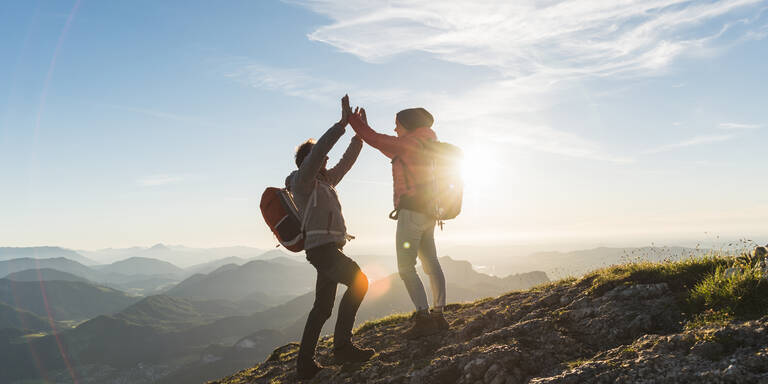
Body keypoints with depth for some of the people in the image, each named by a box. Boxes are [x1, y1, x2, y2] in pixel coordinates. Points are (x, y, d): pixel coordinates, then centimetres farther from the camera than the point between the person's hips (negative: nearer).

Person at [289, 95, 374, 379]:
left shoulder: (325, 181, 21)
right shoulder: (302, 180, -4)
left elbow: (347, 161, 27)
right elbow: (319, 149, -19)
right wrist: (343, 123, -19)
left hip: (330, 249, 10)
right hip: (321, 248, -10)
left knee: (322, 307, 10)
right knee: (359, 282, -22)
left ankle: (305, 364, 15)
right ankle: (342, 346, -18)